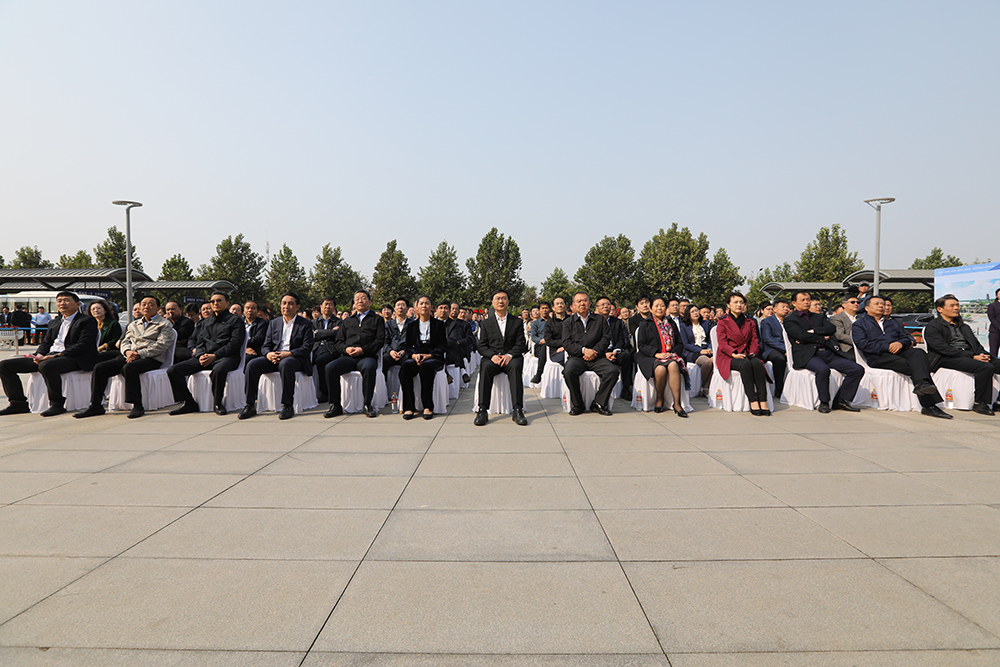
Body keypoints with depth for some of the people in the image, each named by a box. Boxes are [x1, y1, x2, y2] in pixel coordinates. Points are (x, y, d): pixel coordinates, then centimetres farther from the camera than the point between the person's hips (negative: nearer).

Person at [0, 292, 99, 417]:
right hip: (49, 356, 9)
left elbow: (83, 345, -12)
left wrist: (56, 356, -18)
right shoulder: (54, 323, 26)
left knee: (46, 366, -40)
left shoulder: (87, 321, -1)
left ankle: (57, 404, -27)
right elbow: (46, 343, 23)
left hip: (73, 359, -9)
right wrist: (39, 355, -2)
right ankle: (18, 403, 1)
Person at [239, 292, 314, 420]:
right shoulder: (273, 323, 20)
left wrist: (288, 354, -20)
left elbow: (307, 347, -4)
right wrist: (268, 354, -11)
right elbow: (265, 345, 14)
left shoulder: (306, 324, 6)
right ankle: (250, 405, -17)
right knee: (252, 364, -22)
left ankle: (287, 406, -33)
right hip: (273, 358, 5)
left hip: (295, 358, -5)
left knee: (285, 364, -39)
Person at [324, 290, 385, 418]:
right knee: (330, 367, -27)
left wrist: (363, 349, -11)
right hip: (348, 357, 3)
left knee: (369, 367, -39)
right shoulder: (347, 321, 29)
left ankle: (367, 405, -26)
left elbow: (380, 341, 4)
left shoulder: (377, 320, 18)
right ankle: (335, 406, -19)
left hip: (367, 356, -3)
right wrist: (346, 349, -3)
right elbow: (338, 341, 21)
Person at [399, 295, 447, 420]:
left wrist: (428, 355, -13)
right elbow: (407, 345, 15)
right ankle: (409, 407, -31)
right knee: (405, 366, -33)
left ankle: (428, 407, -31)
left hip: (434, 357, -2)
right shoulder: (411, 324, 20)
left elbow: (443, 346, 4)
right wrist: (414, 355, -9)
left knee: (426, 367, -38)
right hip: (415, 356, 2)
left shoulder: (439, 324, 12)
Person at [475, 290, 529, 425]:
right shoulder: (486, 323, 16)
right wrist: (492, 355, -13)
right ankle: (483, 410, -36)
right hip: (492, 358, 1)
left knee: (515, 367, -36)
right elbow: (482, 346, 8)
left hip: (511, 358, 0)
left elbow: (521, 344, 5)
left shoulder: (516, 322, 15)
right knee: (485, 368, -34)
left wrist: (509, 355, -15)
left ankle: (517, 410, -39)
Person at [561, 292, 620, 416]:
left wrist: (594, 351, -10)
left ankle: (599, 403, -13)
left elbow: (606, 338, 6)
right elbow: (566, 342, 1)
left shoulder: (600, 320, 16)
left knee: (613, 371, -27)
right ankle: (577, 405, -14)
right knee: (569, 371, -34)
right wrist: (584, 350, -13)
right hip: (576, 357, -1)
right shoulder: (568, 322, 13)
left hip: (597, 358, 1)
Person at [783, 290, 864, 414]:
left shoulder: (819, 316, 26)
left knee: (858, 369, -9)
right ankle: (824, 402, -17)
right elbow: (802, 335, -9)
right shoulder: (790, 320, 7)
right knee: (823, 369, -37)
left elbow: (832, 329, 6)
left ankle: (841, 400, -1)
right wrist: (823, 338, 0)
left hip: (829, 353, 7)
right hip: (808, 355, -6)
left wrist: (813, 331, -7)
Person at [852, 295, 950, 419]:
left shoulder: (892, 322, 34)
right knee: (913, 366, -29)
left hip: (900, 351, 5)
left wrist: (901, 343, -5)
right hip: (879, 358, -5)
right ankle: (929, 404, -38)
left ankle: (922, 384, -48)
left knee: (918, 352, -30)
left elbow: (906, 337, 21)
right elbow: (863, 344, -5)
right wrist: (887, 347, -12)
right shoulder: (859, 324, 12)